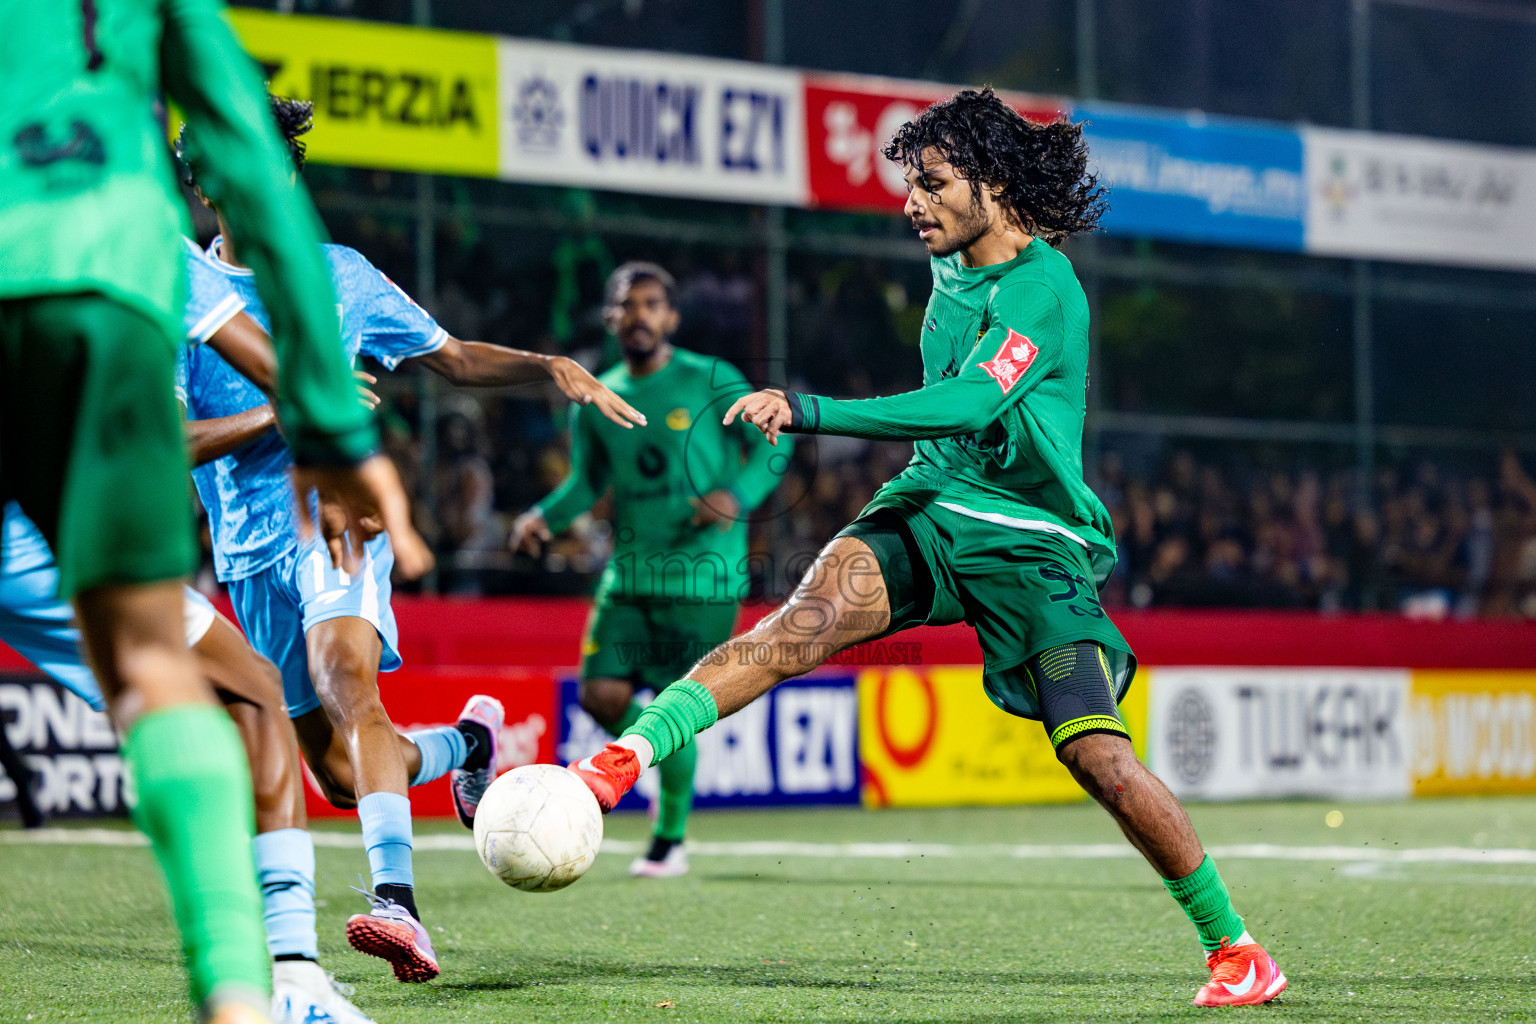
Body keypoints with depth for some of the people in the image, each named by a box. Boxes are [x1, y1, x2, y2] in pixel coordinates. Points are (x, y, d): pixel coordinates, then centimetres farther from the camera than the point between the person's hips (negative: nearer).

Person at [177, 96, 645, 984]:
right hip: (253, 545, 2)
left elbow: (454, 358, 15)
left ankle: (397, 903, -45)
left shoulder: (339, 275, 8)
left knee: (344, 671, -33)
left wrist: (551, 368, -2)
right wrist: (278, 414, -16)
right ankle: (467, 740, 39)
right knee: (339, 775, 7)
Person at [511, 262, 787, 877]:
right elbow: (587, 482, 18)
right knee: (602, 695, -7)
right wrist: (546, 516, -1)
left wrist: (739, 495, -20)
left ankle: (671, 839, 13)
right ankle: (670, 765, 25)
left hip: (703, 578, -4)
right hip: (628, 574, 4)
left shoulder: (711, 383, -3)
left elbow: (772, 444, -1)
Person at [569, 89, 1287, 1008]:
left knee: (1099, 759, -12)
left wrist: (811, 412, -38)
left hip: (1034, 548, -5)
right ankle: (623, 759, -36)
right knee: (805, 623, -24)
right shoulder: (953, 268, 9)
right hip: (930, 513, 5)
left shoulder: (1046, 291, -17)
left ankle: (1235, 947, 6)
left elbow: (968, 403, -32)